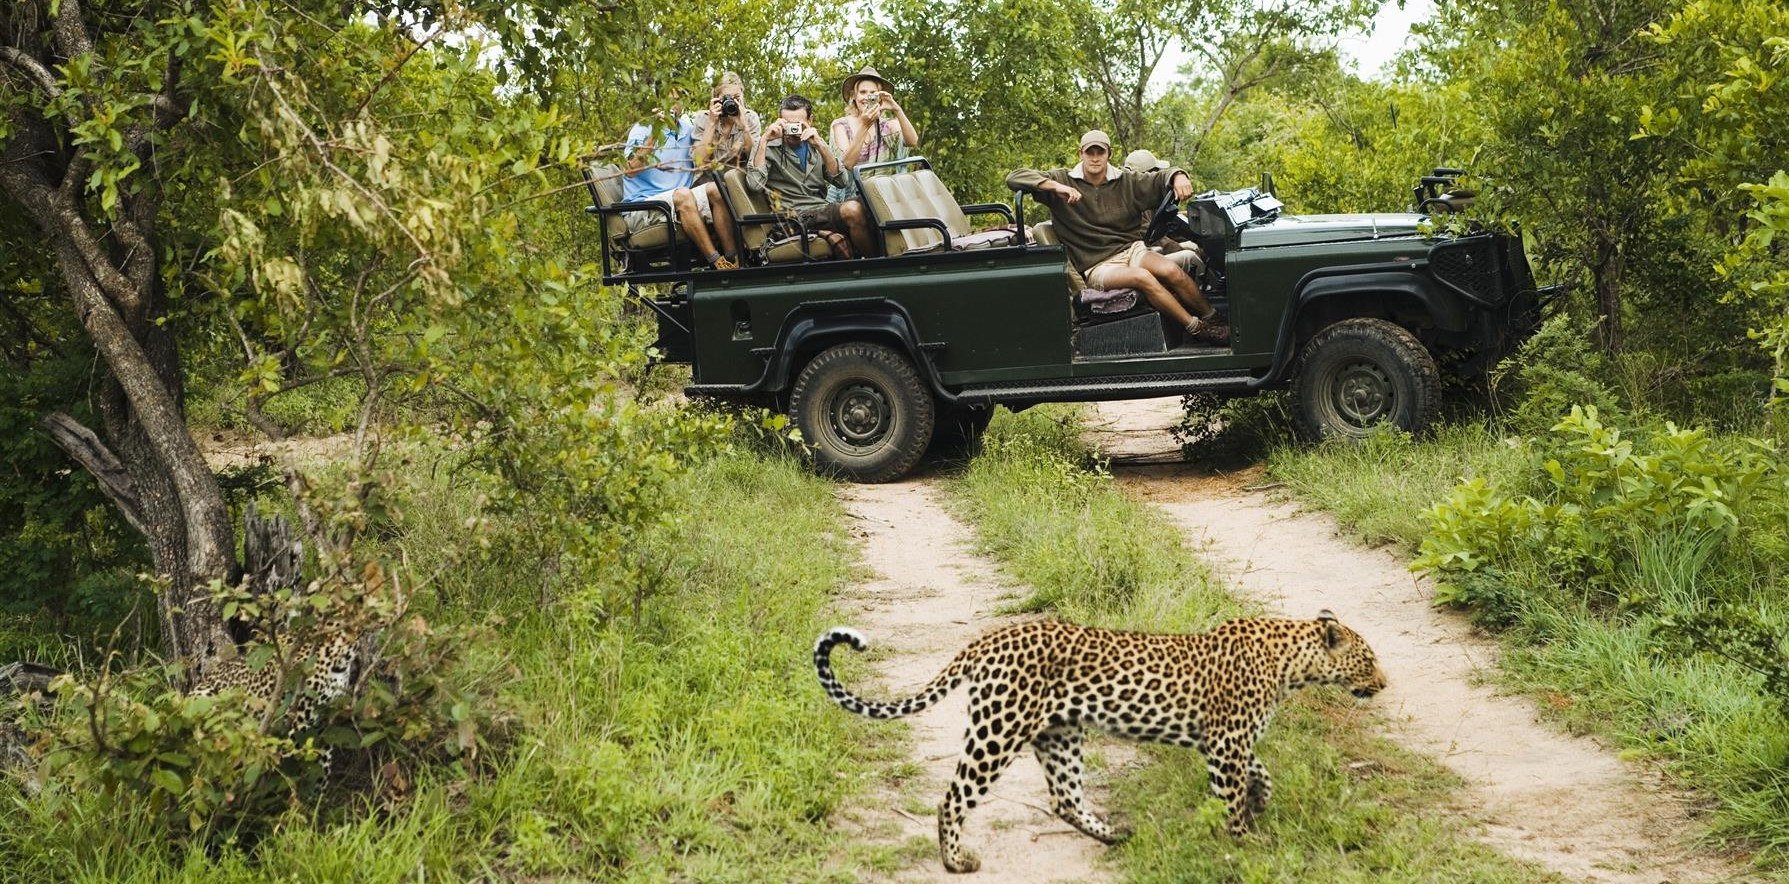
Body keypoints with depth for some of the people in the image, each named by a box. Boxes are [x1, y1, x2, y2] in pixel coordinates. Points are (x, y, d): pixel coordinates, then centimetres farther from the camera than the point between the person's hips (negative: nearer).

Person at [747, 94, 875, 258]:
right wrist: (763, 141, -12)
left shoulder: (814, 146, 19)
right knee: (852, 209, -31)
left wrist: (820, 145, -7)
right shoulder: (769, 148, 5)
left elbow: (840, 181, 4)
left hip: (823, 210, 5)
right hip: (796, 216, -5)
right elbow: (755, 184, -14)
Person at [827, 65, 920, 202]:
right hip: (849, 194, -1)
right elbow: (847, 163, -13)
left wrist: (897, 110, -20)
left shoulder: (887, 125, 6)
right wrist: (863, 126, -20)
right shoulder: (841, 125, 1)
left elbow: (913, 142, -12)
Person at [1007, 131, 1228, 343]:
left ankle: (1213, 318, -13)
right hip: (1097, 267, -4)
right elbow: (1014, 178, -9)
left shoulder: (1126, 181, 9)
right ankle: (1198, 329, -26)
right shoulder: (1064, 180, 0)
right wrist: (1056, 187, -24)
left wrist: (1179, 177, -12)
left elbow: (1161, 178, 14)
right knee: (1142, 277, -33)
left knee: (1171, 271, -28)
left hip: (1131, 249, 4)